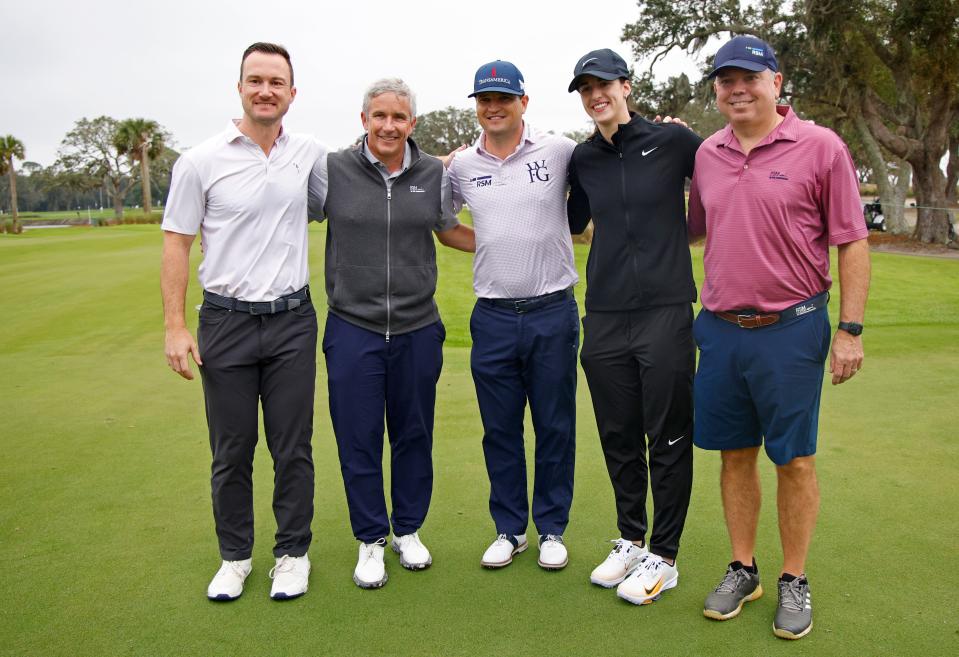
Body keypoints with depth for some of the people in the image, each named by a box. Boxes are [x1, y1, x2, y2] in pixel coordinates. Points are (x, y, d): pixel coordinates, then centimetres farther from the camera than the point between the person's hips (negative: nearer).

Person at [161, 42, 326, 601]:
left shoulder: (313, 155, 3)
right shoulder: (201, 161, -3)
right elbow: (177, 243, 0)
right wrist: (175, 325, -6)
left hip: (292, 321, 1)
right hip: (226, 322, -1)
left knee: (293, 448, 8)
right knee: (232, 450, 9)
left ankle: (293, 553, 24)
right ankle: (235, 556, 26)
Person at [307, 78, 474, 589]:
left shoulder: (434, 175, 2)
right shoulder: (330, 170, -4)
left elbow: (450, 232, 17)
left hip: (418, 331, 2)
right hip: (352, 330, -2)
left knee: (414, 436, 14)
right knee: (358, 441, 6)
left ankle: (408, 530, 34)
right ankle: (370, 541, 25)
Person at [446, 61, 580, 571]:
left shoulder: (561, 151, -2)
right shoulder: (461, 166, 7)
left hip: (553, 312, -2)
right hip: (492, 317, 2)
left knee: (555, 427, 9)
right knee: (499, 431, 11)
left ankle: (552, 529, 25)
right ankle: (509, 529, 27)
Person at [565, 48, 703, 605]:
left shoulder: (672, 139, -2)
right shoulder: (583, 159, 10)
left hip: (666, 312, -4)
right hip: (605, 316, 4)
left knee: (668, 439, 4)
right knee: (618, 437, 12)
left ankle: (663, 556, 19)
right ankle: (630, 541, 30)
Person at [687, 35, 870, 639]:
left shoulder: (821, 147, -6)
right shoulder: (707, 154, 7)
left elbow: (853, 243, -6)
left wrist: (850, 329, -9)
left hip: (790, 330, -4)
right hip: (720, 329, 4)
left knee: (795, 460, 5)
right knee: (735, 454, 12)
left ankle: (795, 581, 23)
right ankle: (743, 570, 28)